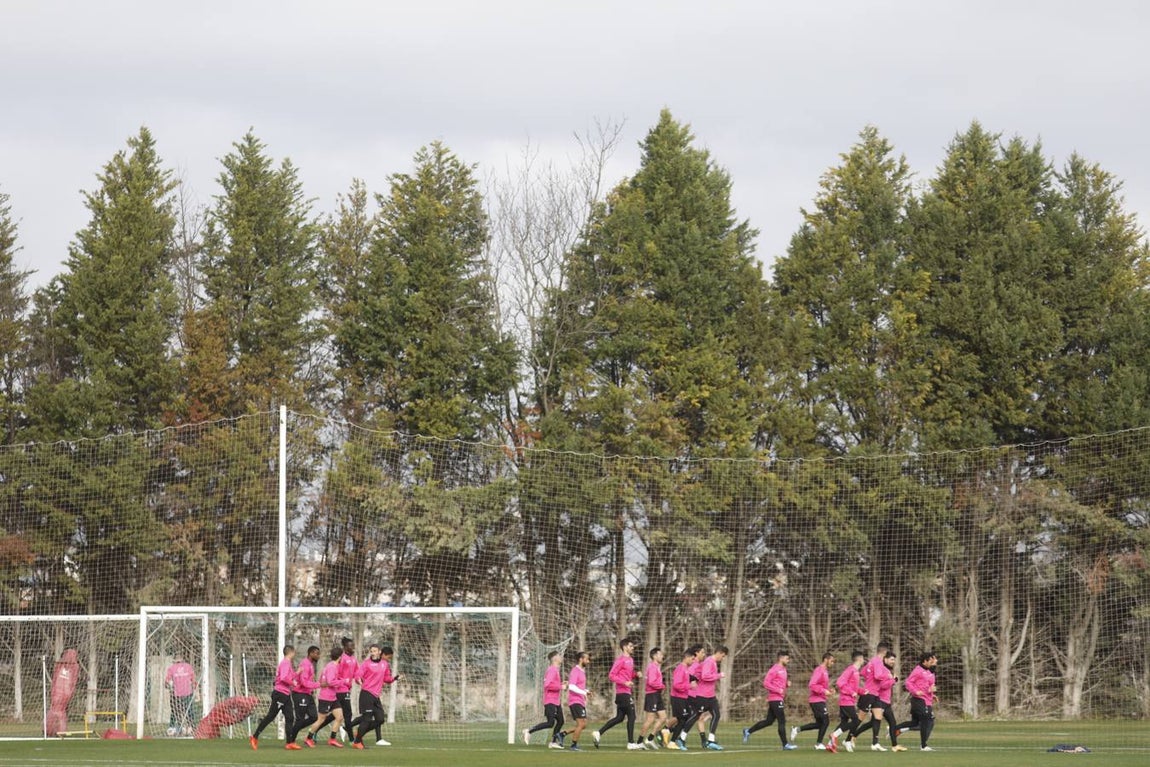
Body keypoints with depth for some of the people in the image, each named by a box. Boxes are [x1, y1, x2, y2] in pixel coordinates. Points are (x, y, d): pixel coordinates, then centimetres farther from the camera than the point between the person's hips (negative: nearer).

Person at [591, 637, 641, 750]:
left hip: (626, 692, 9)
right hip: (623, 693, -9)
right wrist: (625, 682, -23)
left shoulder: (630, 660, 17)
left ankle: (598, 733, 10)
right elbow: (611, 675, -15)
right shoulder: (621, 660, -11)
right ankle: (631, 743, -3)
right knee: (631, 716, -6)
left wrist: (636, 674, 5)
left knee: (619, 717, 9)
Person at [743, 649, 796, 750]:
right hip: (775, 699, -10)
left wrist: (787, 684, 6)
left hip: (779, 699, 10)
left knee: (769, 721, 12)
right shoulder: (774, 669, -13)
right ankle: (785, 744, -5)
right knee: (782, 722, -7)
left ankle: (748, 731, 21)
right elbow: (766, 683, -17)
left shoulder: (783, 669, 16)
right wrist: (778, 690, -21)